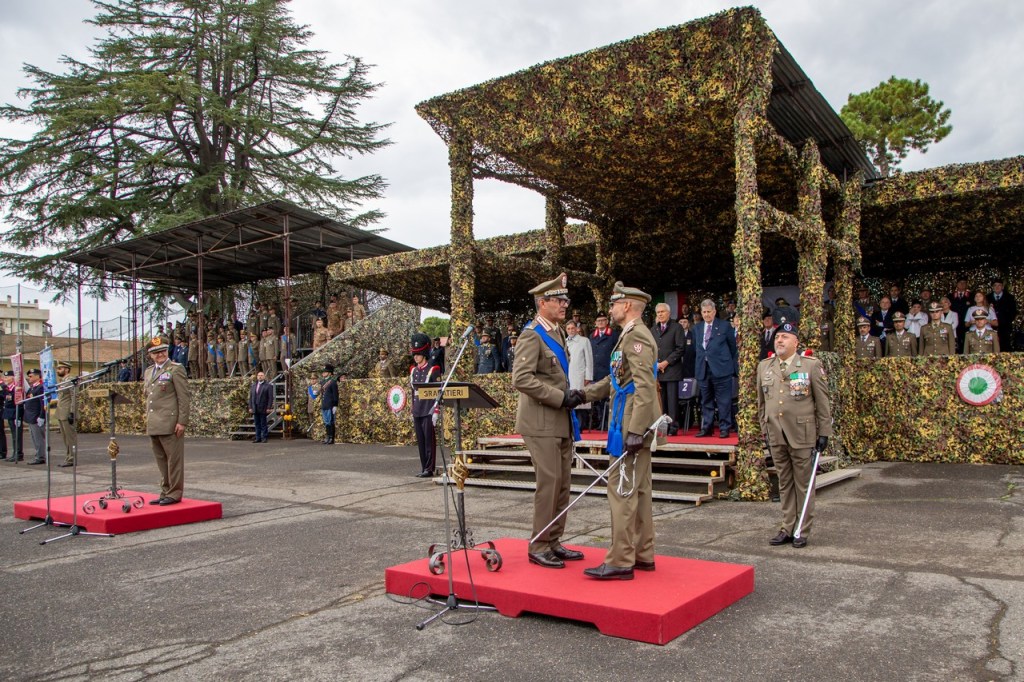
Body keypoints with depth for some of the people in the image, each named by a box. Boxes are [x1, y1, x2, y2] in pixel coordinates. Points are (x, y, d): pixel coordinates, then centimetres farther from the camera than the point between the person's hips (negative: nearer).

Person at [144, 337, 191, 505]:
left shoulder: (176, 369, -5)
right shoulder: (148, 372, 19)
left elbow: (184, 397, -10)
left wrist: (182, 421, -15)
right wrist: (148, 421, 19)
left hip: (170, 424, -7)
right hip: (153, 426, 7)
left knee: (174, 459, -2)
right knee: (161, 461, 12)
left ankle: (174, 494, 4)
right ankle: (165, 492, 20)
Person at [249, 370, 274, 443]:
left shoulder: (268, 386, -2)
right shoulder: (253, 386, 14)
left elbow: (270, 398, -6)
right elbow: (250, 397, 14)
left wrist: (269, 408, -12)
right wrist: (250, 407, 6)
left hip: (263, 408, -5)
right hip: (255, 409, 5)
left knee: (263, 424, -1)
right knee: (257, 424, 6)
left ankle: (264, 438, 4)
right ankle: (258, 438, 10)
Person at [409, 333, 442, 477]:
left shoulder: (433, 370, -6)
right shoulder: (413, 370, 12)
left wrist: (436, 412, -13)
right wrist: (412, 411, 16)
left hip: (428, 411, -6)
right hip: (417, 412, 6)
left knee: (429, 441, -2)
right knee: (420, 441, 9)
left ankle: (429, 469, 4)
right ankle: (423, 468, 17)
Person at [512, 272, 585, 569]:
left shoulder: (557, 332, 15)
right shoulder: (532, 335, -12)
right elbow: (521, 379, -22)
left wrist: (572, 395, 9)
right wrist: (560, 398, -20)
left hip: (560, 421, 9)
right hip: (541, 422, -9)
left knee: (563, 484, 11)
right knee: (549, 484, -6)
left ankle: (554, 543, 21)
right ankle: (538, 547, 6)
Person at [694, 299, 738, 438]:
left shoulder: (724, 326, 2)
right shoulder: (697, 328, 13)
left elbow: (733, 346, 8)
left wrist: (730, 363, 11)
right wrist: (699, 364, 9)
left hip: (721, 369, -4)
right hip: (703, 370, 4)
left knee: (724, 401, -2)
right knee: (706, 401, 10)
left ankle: (724, 428, 5)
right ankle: (706, 428, 16)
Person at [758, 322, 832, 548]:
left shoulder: (811, 365, -2)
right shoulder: (764, 367, 10)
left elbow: (823, 402, -1)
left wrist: (824, 432, -3)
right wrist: (764, 427, 14)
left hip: (802, 435, -4)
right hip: (776, 436, 4)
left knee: (804, 484, 4)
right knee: (784, 483, 11)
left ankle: (803, 531, 14)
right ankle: (787, 528, 20)